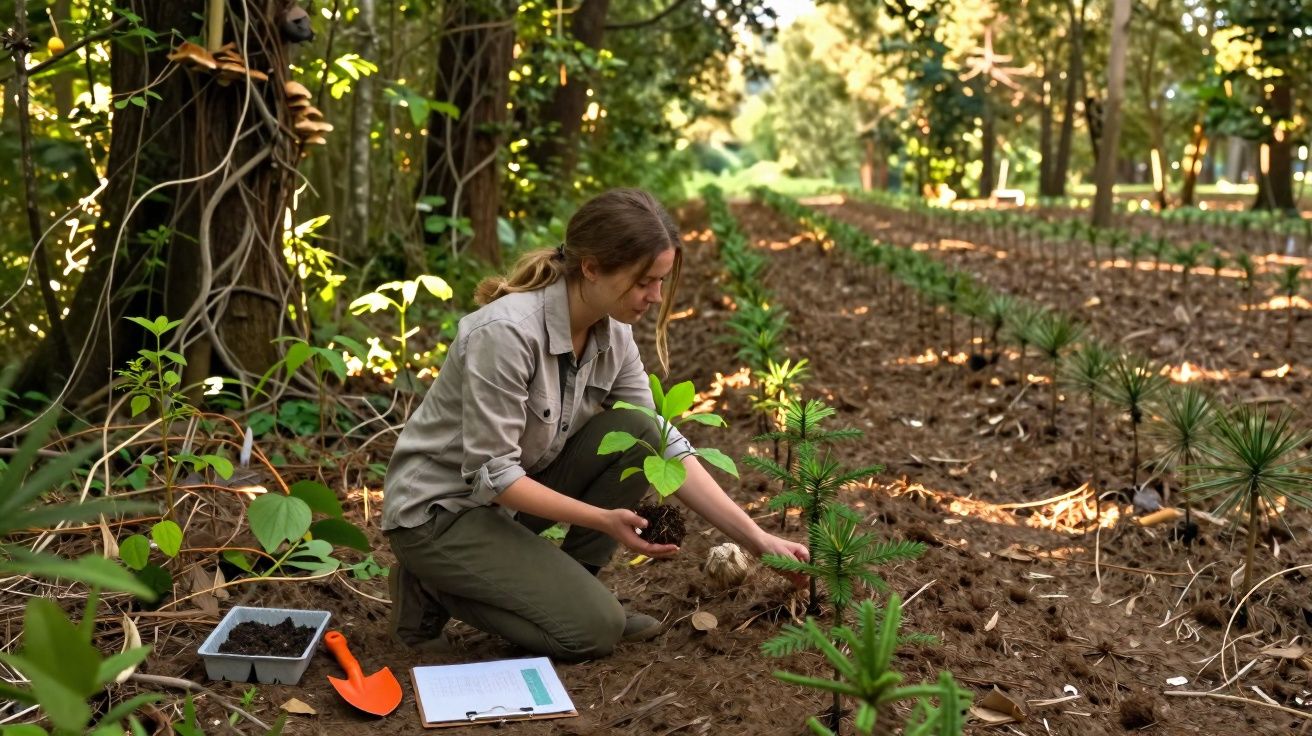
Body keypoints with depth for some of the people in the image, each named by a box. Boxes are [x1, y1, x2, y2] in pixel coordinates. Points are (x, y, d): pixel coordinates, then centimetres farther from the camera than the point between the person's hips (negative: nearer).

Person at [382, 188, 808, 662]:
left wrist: (755, 538, -9)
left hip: (511, 493, 7)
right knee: (593, 628, -17)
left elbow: (665, 447, -4)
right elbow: (490, 473, -26)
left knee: (636, 434, -12)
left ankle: (571, 592, 1)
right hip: (436, 509, -7)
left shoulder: (612, 335, -6)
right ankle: (436, 590, 2)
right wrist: (603, 519, -31)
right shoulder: (507, 332, -29)